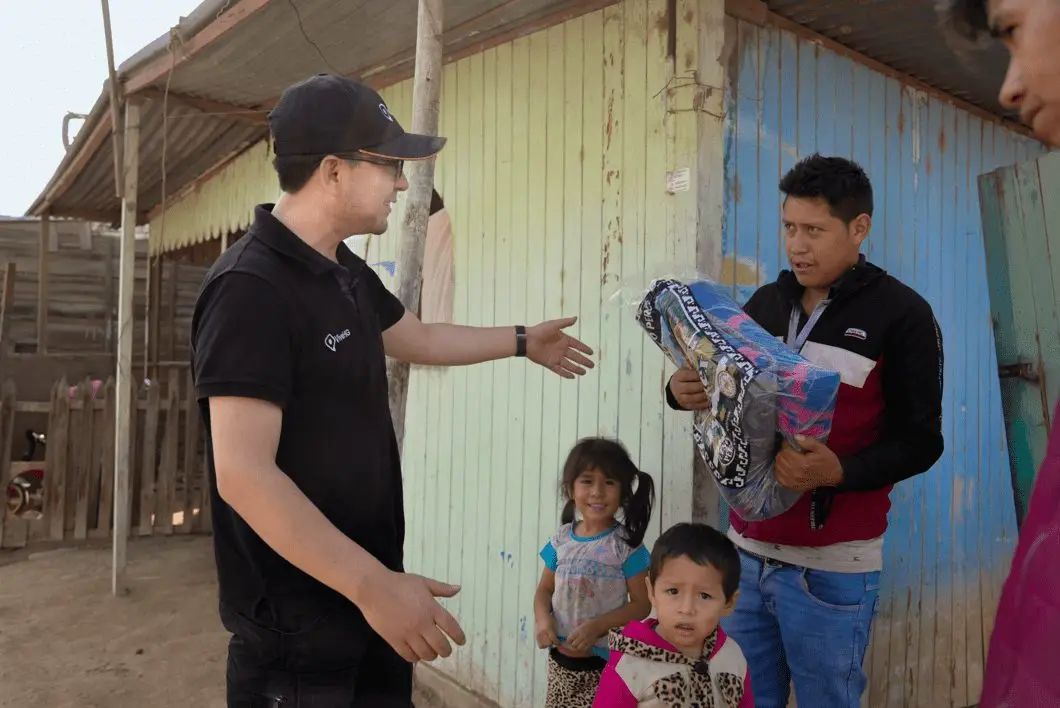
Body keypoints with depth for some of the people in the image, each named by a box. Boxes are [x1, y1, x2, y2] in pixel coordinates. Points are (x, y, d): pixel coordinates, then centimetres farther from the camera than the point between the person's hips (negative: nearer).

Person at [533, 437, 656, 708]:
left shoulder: (626, 544, -11)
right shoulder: (561, 539, 2)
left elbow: (641, 603, -10)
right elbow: (545, 589, 11)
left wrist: (597, 627, -20)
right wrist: (542, 619, -9)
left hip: (604, 664, -4)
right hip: (560, 658, 4)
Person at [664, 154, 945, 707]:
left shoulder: (902, 314, -6)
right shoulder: (766, 301, 8)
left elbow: (920, 440, -8)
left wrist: (839, 471, -26)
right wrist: (683, 391, -8)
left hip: (831, 565, -4)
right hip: (746, 548, 5)